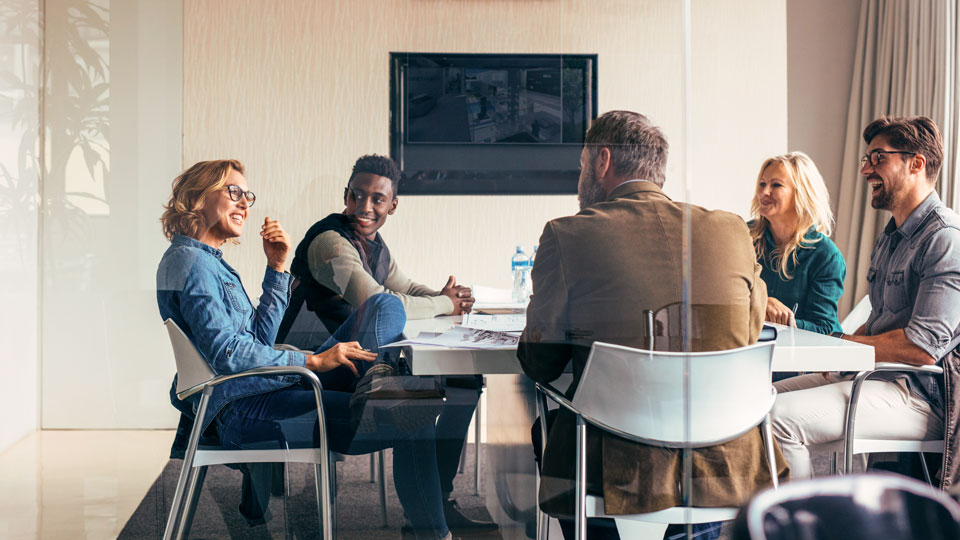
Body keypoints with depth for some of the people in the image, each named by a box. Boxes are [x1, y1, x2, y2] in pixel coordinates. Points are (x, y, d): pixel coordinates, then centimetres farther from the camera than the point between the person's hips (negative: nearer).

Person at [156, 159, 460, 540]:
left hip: (258, 392, 10)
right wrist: (313, 361, -19)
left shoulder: (208, 261, 22)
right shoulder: (190, 260, -9)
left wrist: (277, 267, 11)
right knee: (414, 423, -21)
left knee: (385, 305, 10)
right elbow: (225, 353, -20)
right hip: (241, 411, -10)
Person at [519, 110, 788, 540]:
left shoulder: (567, 235, -8)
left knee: (545, 427, 28)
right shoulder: (731, 231, 0)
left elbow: (540, 366, 0)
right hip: (725, 471, 3)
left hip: (614, 477, -2)